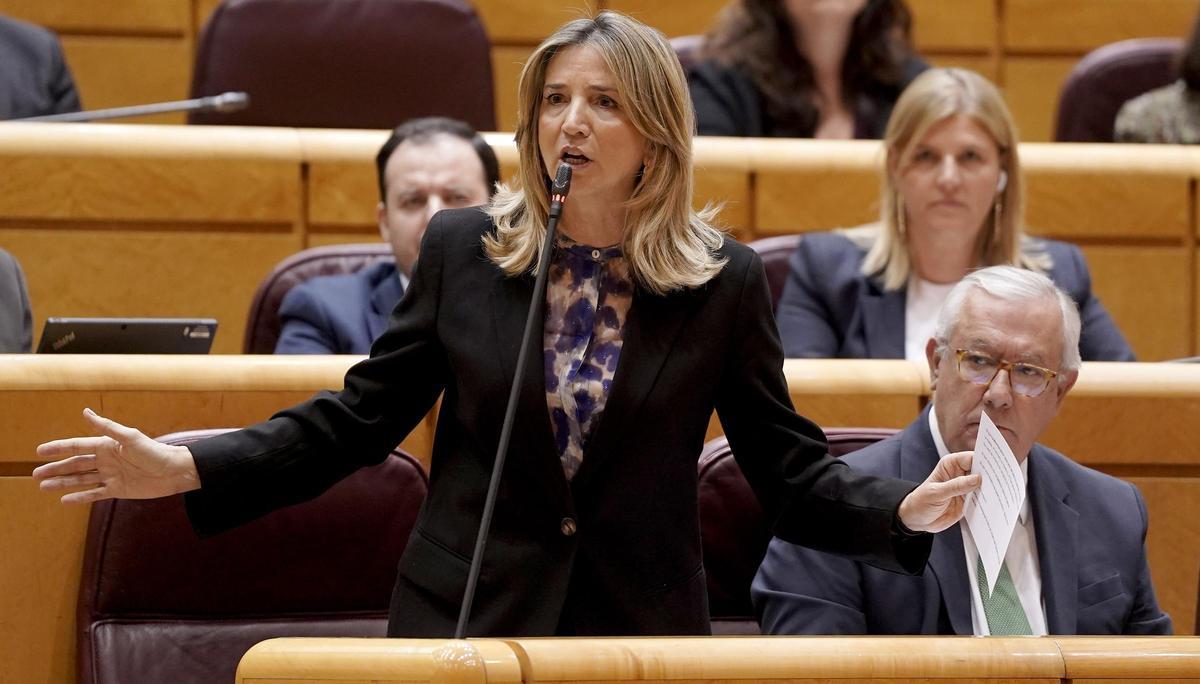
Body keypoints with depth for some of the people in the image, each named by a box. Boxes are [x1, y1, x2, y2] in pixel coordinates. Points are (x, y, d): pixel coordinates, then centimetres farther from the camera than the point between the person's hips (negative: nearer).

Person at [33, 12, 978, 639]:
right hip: (467, 629, 0)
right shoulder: (463, 250, 3)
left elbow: (788, 469, 2)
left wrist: (902, 512, -18)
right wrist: (180, 470, -5)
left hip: (643, 638, 0)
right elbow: (361, 418, 6)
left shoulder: (724, 282, 1)